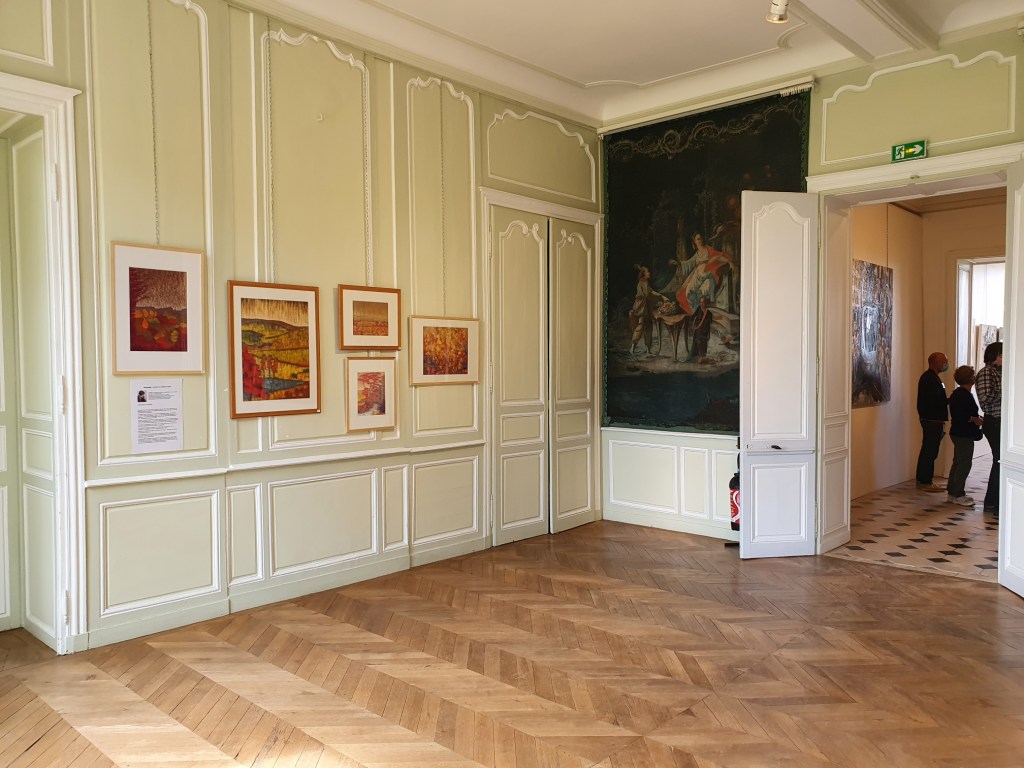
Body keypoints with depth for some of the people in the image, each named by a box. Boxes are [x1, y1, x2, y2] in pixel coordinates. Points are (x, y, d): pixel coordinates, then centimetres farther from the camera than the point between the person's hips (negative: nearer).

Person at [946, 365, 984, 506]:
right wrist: (976, 420, -15)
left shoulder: (957, 394, 13)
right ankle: (958, 495, 0)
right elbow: (961, 416, -26)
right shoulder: (964, 395, -19)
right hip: (964, 435, -11)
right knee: (964, 464, -5)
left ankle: (952, 492, 21)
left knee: (958, 463, 15)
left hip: (958, 433, 11)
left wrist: (976, 418, 13)